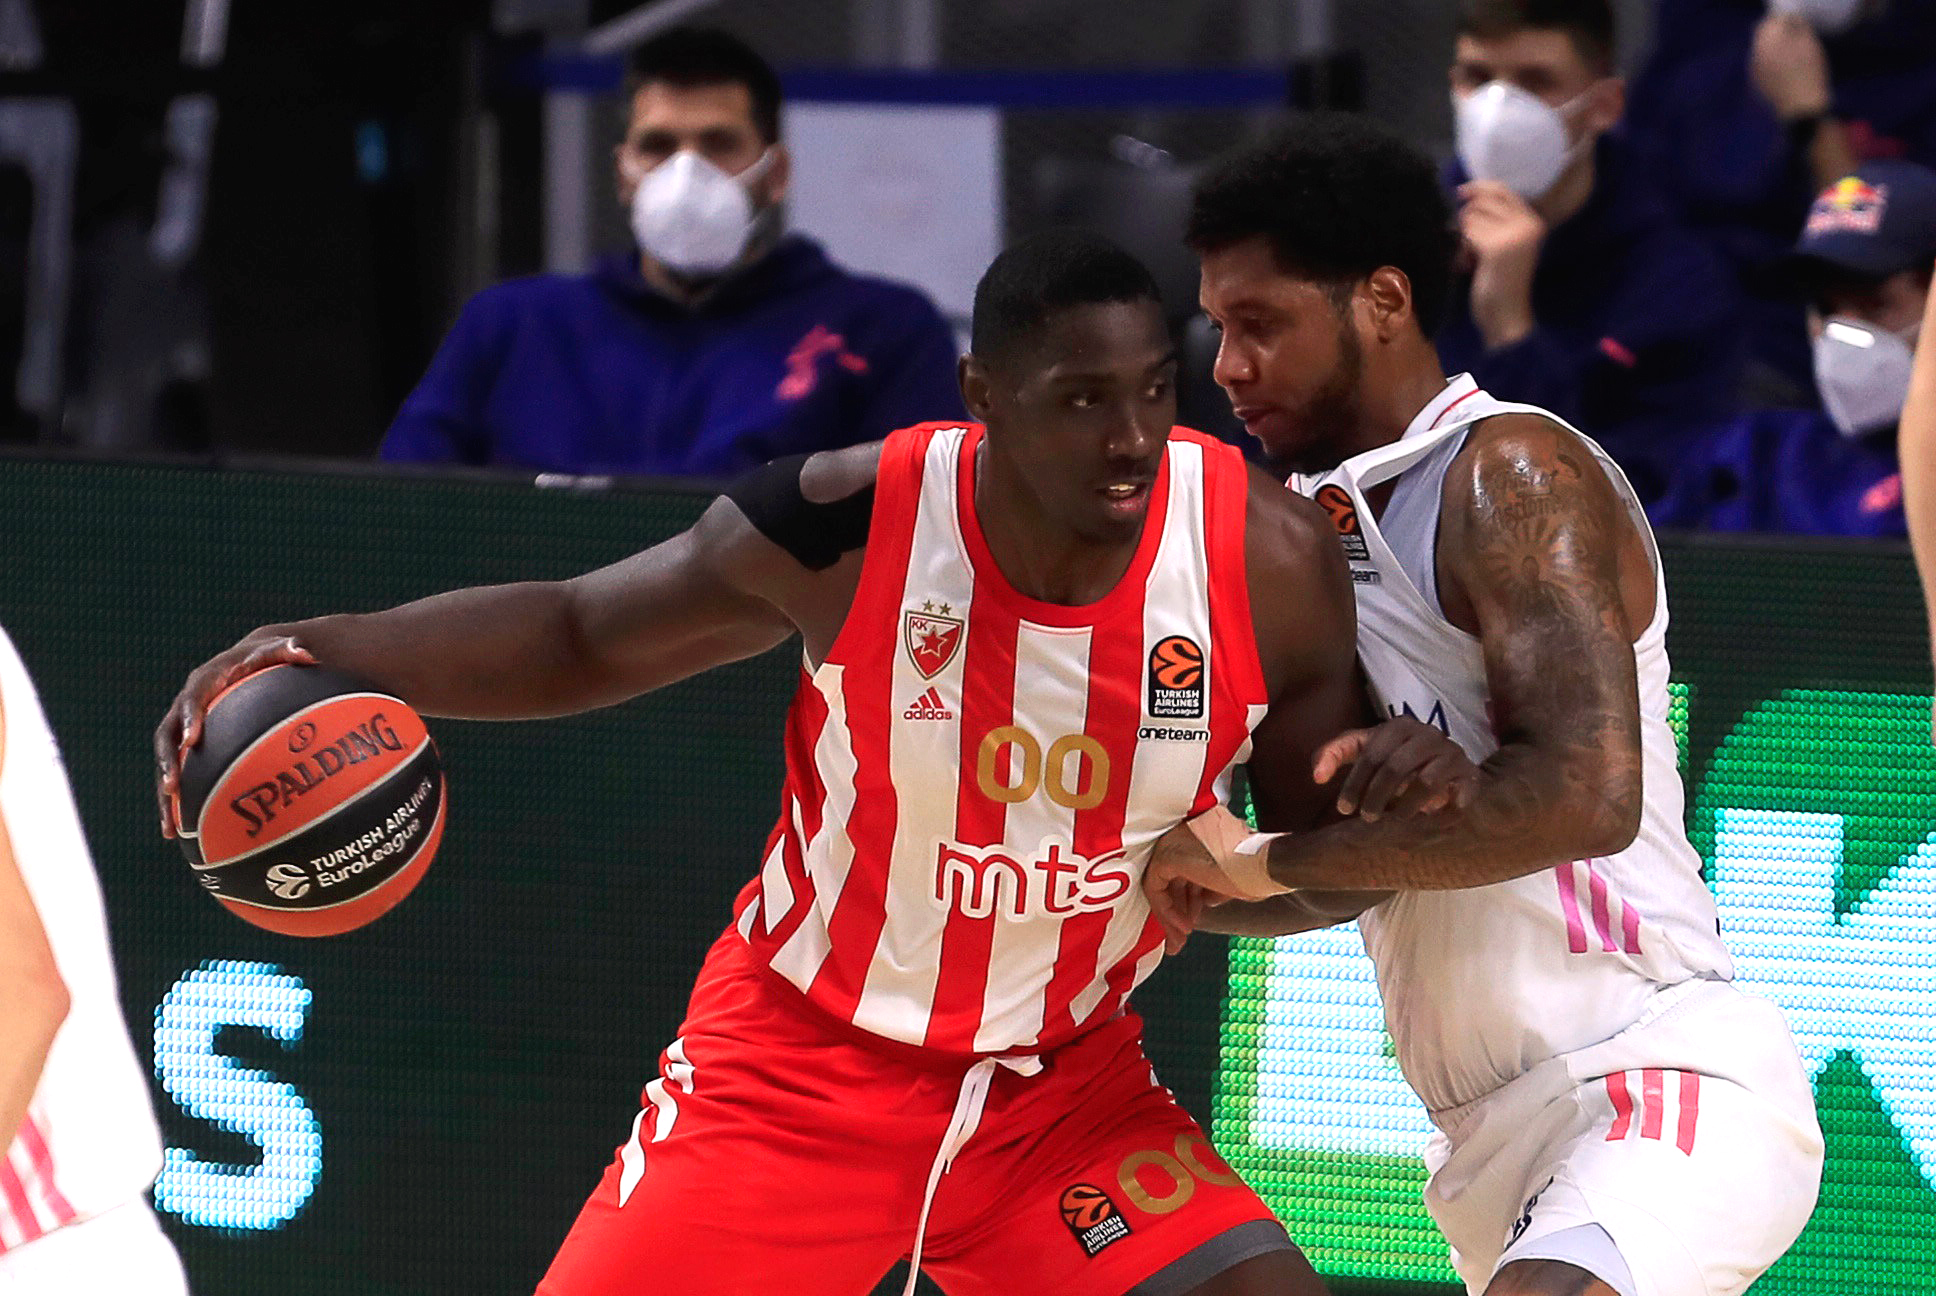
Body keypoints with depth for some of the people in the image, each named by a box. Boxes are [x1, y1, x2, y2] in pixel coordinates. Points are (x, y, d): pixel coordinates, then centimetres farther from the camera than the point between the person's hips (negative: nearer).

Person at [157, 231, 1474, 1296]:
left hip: (1065, 1087, 2)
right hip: (804, 1056, -2)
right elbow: (580, 634, -3)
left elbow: (1328, 848, 1)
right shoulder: (849, 525, -20)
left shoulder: (1267, 558, -16)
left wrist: (1402, 785, -24)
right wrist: (326, 650, -18)